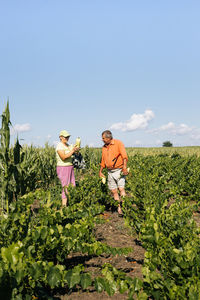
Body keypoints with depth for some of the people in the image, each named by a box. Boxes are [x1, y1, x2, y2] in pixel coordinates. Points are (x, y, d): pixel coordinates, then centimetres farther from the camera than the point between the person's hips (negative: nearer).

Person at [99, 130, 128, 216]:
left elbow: (124, 156, -16)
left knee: (121, 189, -15)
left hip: (119, 170, -6)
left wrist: (124, 167, -28)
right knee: (114, 191, 4)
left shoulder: (118, 143, -5)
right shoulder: (104, 147, 14)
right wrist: (100, 171, 20)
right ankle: (119, 209, 11)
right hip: (110, 172, 6)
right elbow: (103, 160, 23)